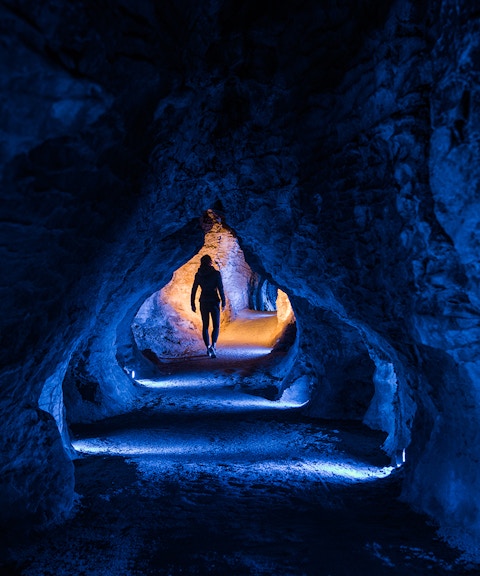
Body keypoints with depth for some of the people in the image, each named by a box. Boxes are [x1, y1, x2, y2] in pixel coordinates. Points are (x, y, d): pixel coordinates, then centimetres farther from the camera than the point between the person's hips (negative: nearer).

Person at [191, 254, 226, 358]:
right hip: (214, 302, -2)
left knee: (205, 326, 14)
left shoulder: (198, 275, 2)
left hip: (203, 302, 3)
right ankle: (213, 345, -20)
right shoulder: (216, 273, -6)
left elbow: (193, 290, 4)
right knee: (216, 326, 3)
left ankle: (208, 347, 11)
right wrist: (223, 303, -2)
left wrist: (192, 304, 10)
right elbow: (220, 289, -9)